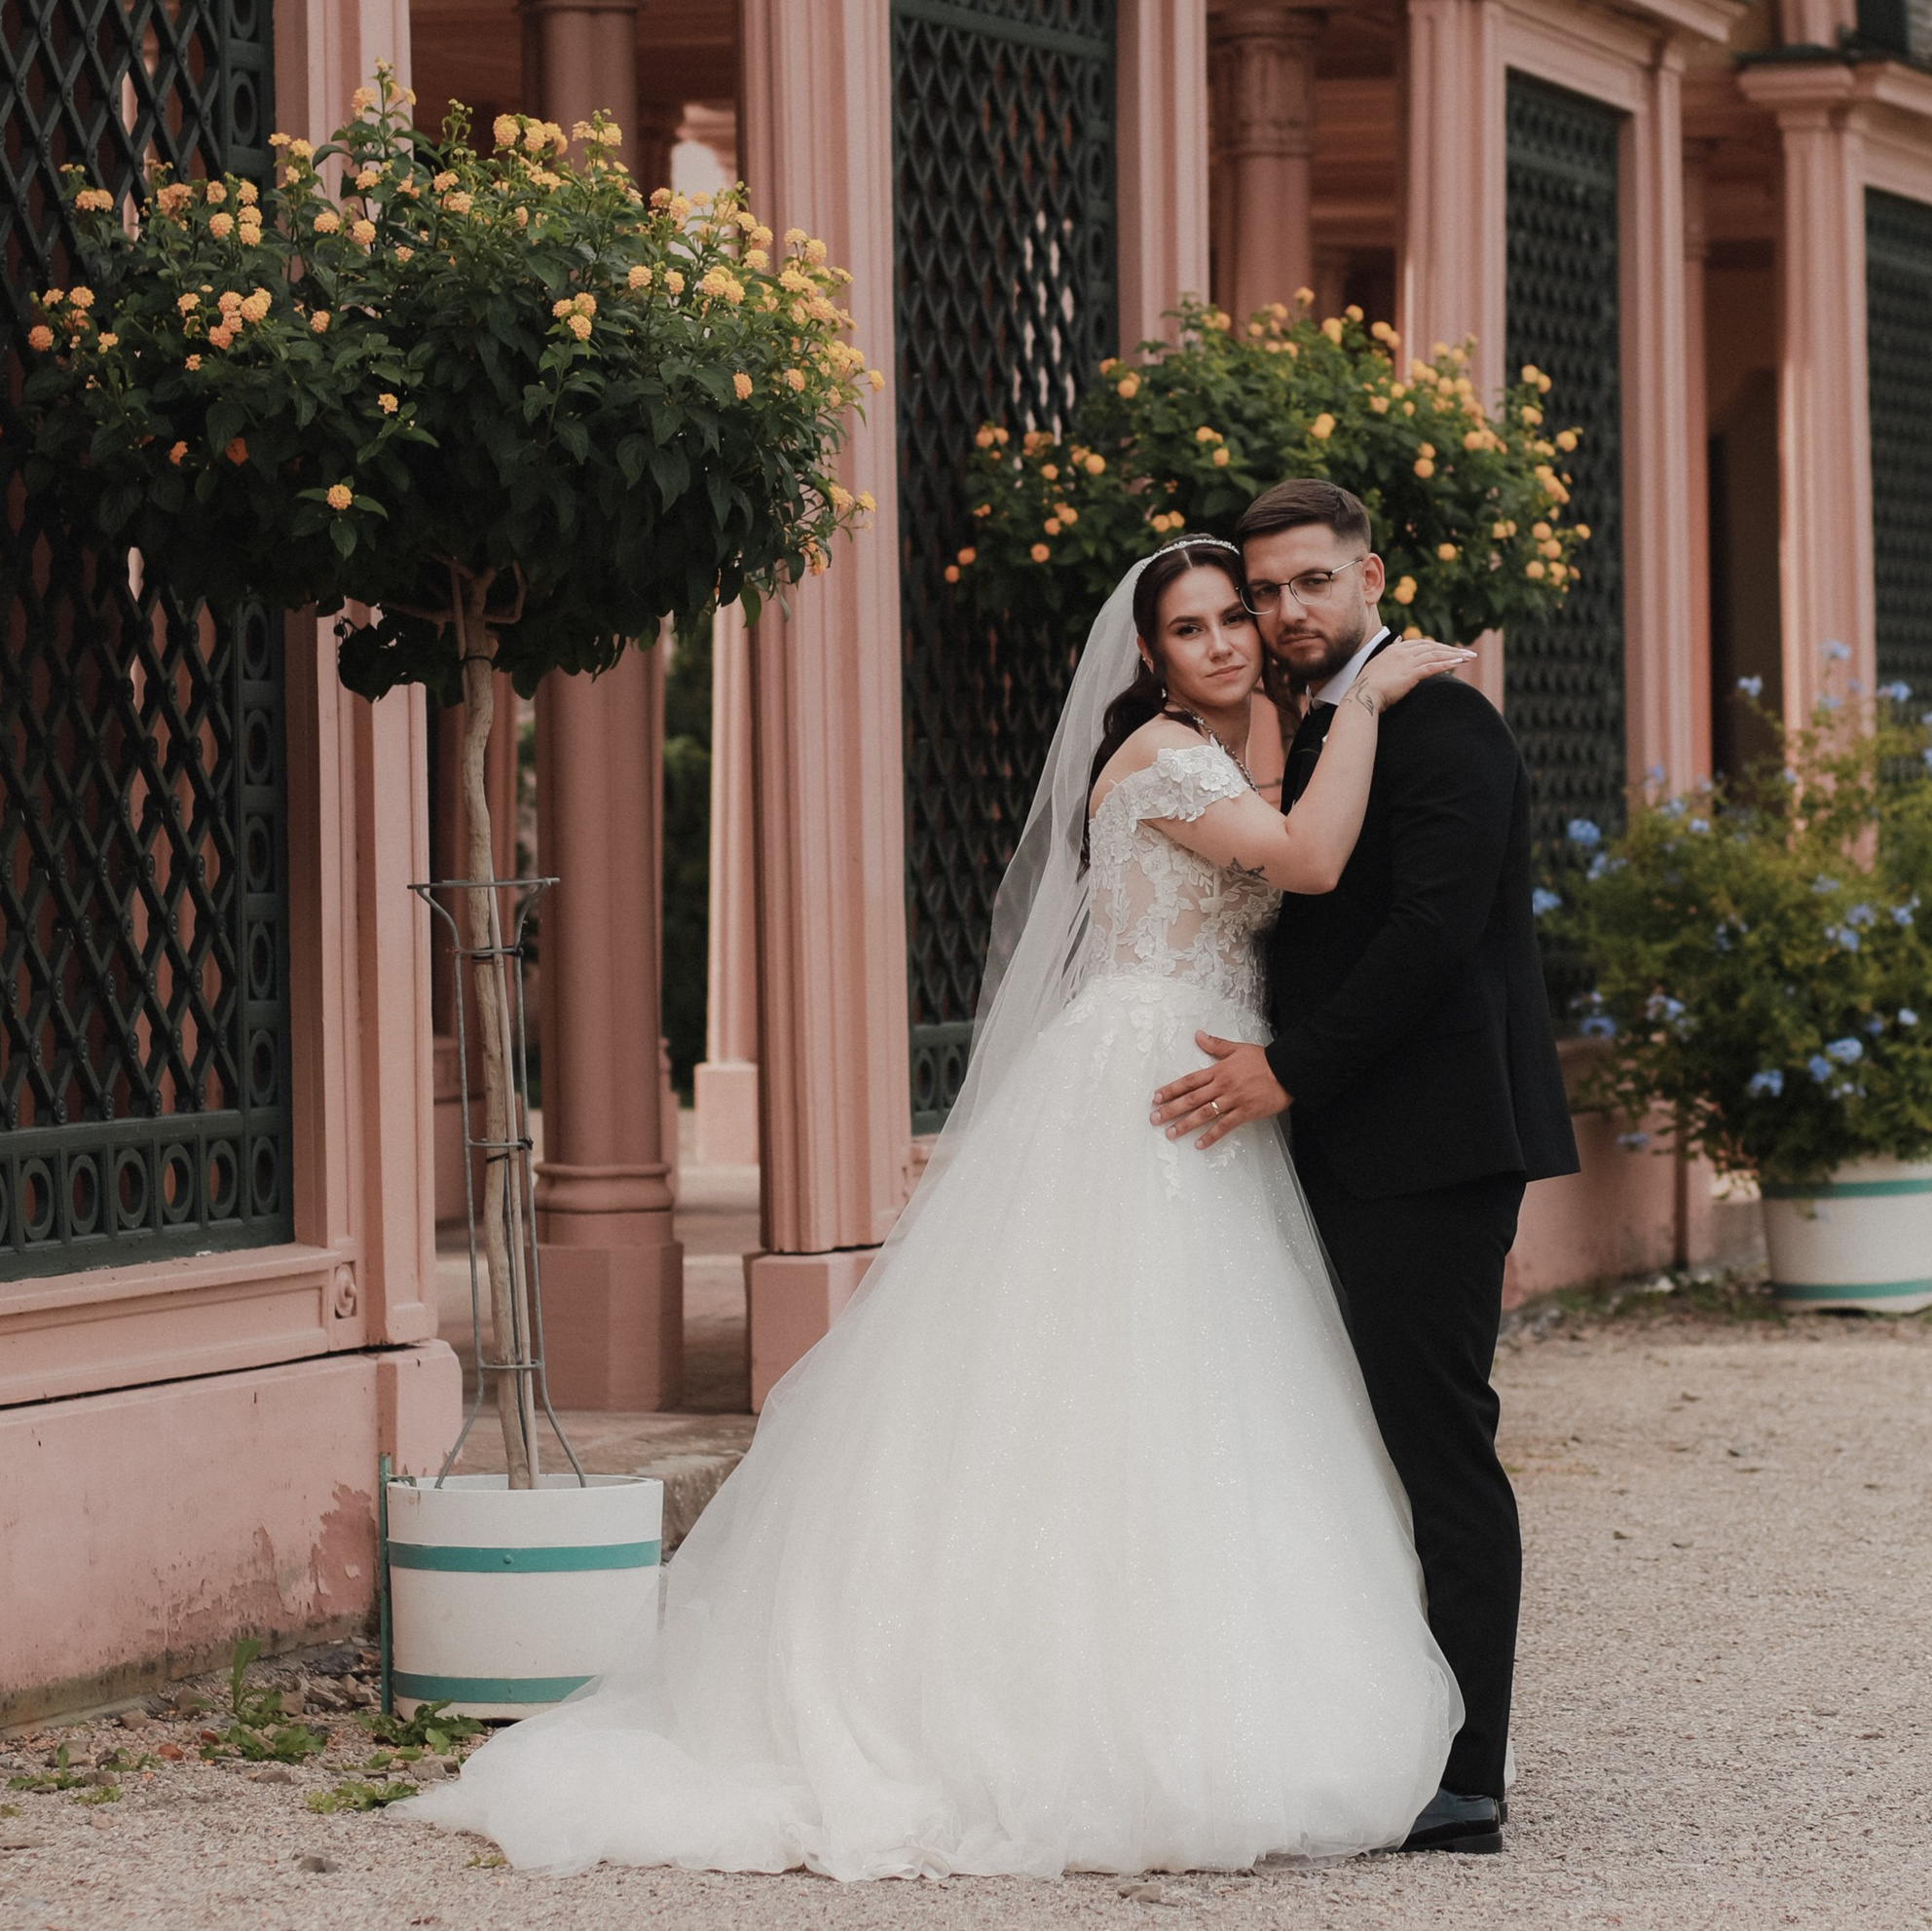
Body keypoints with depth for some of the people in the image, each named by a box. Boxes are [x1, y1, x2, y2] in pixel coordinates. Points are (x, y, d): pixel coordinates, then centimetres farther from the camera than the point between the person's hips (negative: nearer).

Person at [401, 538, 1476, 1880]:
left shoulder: (1223, 757, 20)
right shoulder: (1157, 755, -9)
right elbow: (1310, 860, -22)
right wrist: (1369, 698, -16)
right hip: (1129, 1107, -9)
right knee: (1116, 1426, -10)